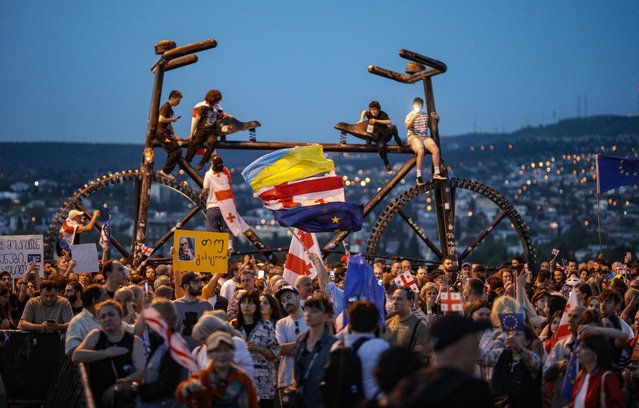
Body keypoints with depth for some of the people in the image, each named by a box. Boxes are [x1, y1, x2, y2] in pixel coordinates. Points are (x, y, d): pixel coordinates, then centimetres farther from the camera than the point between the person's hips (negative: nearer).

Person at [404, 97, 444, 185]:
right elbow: (407, 126, -12)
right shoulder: (410, 115, 6)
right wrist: (414, 117, -24)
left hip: (425, 137, 4)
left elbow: (432, 127, 21)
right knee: (421, 151, -33)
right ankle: (419, 176, -28)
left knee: (436, 149, -22)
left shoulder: (425, 115, 18)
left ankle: (436, 173, -15)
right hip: (413, 137, -4)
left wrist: (434, 119, 3)